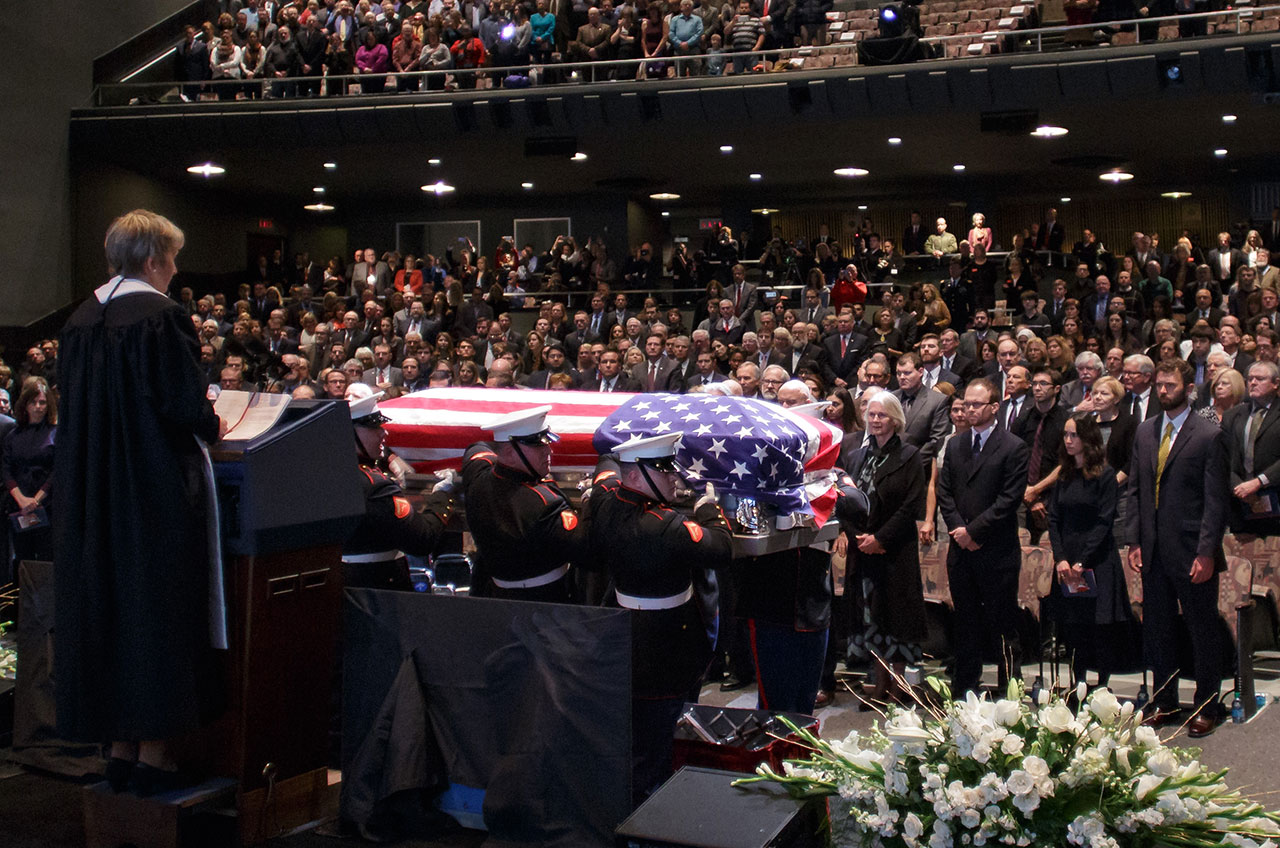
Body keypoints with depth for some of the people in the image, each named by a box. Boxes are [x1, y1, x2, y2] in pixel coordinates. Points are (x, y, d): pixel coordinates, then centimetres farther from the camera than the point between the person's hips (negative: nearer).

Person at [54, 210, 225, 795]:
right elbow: (186, 406, -18)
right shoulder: (160, 316, -14)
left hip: (90, 496, 7)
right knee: (156, 611, 2)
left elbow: (78, 410, 14)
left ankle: (119, 749, 19)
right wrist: (211, 425, 4)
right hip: (158, 491, -7)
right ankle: (153, 752, 7)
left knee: (104, 608, 12)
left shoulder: (81, 319, 8)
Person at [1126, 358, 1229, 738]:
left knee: (1203, 631, 7)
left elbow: (1216, 500, -10)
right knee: (1157, 630, 14)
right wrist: (1135, 541, 5)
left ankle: (1207, 706, 19)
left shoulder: (1209, 435, -7)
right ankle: (1164, 701, 27)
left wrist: (1206, 552, -14)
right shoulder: (1145, 431, 10)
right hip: (1154, 550, 5)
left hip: (1191, 550, -5)